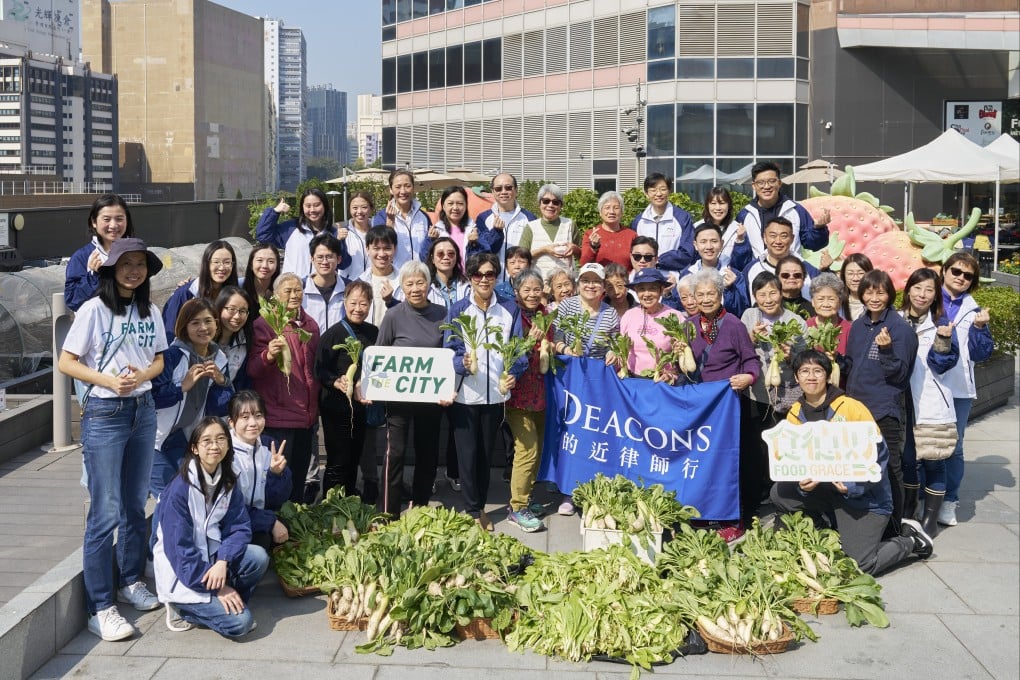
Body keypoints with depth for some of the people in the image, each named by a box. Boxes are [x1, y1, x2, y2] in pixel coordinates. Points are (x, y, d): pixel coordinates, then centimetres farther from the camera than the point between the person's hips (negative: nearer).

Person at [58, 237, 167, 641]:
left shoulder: (150, 312, 7)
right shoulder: (94, 309, -9)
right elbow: (66, 362, -8)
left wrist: (142, 376, -9)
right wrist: (108, 380, -20)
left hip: (143, 410, 6)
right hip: (104, 414, -6)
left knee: (135, 505, 15)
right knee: (105, 513, -5)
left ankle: (131, 582, 31)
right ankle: (100, 608, 1)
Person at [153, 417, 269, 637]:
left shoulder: (228, 483, 1)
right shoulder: (180, 488, -19)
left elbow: (241, 528, -4)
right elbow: (178, 548, -19)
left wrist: (223, 562, -24)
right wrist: (217, 587, -20)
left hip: (211, 559, 6)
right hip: (180, 574, -6)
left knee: (258, 557, -22)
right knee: (240, 622, -21)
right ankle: (183, 608, 3)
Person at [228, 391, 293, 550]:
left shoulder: (270, 447, 1)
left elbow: (276, 501, 0)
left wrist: (276, 473, -19)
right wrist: (271, 522, -18)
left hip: (261, 517, 6)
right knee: (261, 539, -30)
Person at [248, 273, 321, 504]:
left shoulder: (310, 325, 12)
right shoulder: (264, 324, -6)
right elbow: (253, 369, -14)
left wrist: (314, 409, 19)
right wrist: (268, 356, -34)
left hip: (305, 415, 6)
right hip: (277, 415, -6)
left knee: (299, 477, 12)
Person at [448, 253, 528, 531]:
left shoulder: (508, 313, 6)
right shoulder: (458, 311, -1)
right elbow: (450, 349, -6)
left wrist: (513, 374, -15)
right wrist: (463, 363, -27)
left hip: (495, 393, 2)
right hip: (464, 393, -2)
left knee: (486, 453, 11)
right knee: (468, 453, -2)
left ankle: (481, 506, 23)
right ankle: (472, 510, 8)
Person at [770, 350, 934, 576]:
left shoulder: (851, 408, -13)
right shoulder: (795, 414, 1)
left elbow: (878, 454, -13)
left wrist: (853, 485, -26)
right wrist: (802, 483, -21)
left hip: (865, 496, -5)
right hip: (823, 488, 5)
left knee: (859, 565, -14)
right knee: (780, 493, -17)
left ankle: (910, 540, 15)